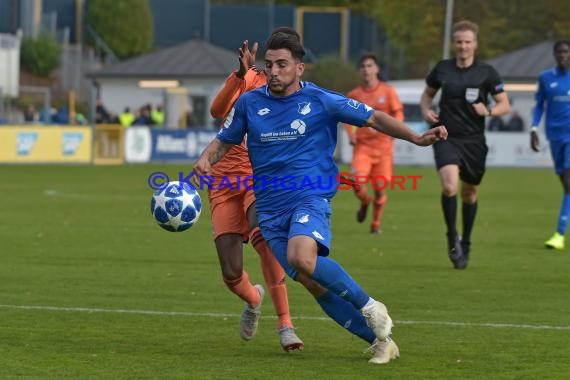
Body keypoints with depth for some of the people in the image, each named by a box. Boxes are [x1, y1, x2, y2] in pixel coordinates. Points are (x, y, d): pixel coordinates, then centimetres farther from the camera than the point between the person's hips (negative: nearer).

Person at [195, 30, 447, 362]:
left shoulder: (321, 101, -3)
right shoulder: (249, 103, 6)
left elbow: (374, 118, 4)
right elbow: (224, 141, 19)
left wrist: (417, 138, -7)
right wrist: (205, 160, -4)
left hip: (311, 198, -4)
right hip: (269, 208, 4)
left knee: (302, 259, -33)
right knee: (315, 283, -5)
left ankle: (370, 309, -16)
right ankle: (381, 337, 5)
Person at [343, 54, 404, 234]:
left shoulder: (388, 91, -1)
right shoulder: (354, 94, 4)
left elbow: (398, 113, 0)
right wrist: (350, 134, 1)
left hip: (382, 145, -1)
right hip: (362, 145, 1)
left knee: (380, 187, 0)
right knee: (358, 184, -16)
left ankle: (376, 224, 20)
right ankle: (365, 202, 19)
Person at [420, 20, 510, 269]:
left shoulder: (486, 72, -2)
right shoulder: (443, 69, 3)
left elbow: (505, 105, 2)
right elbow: (428, 93, 20)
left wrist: (488, 111, -18)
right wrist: (426, 110, 0)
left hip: (474, 141, 0)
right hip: (446, 138, 0)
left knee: (469, 193, 12)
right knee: (449, 186, -23)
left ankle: (465, 244, 33)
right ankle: (452, 237, -5)